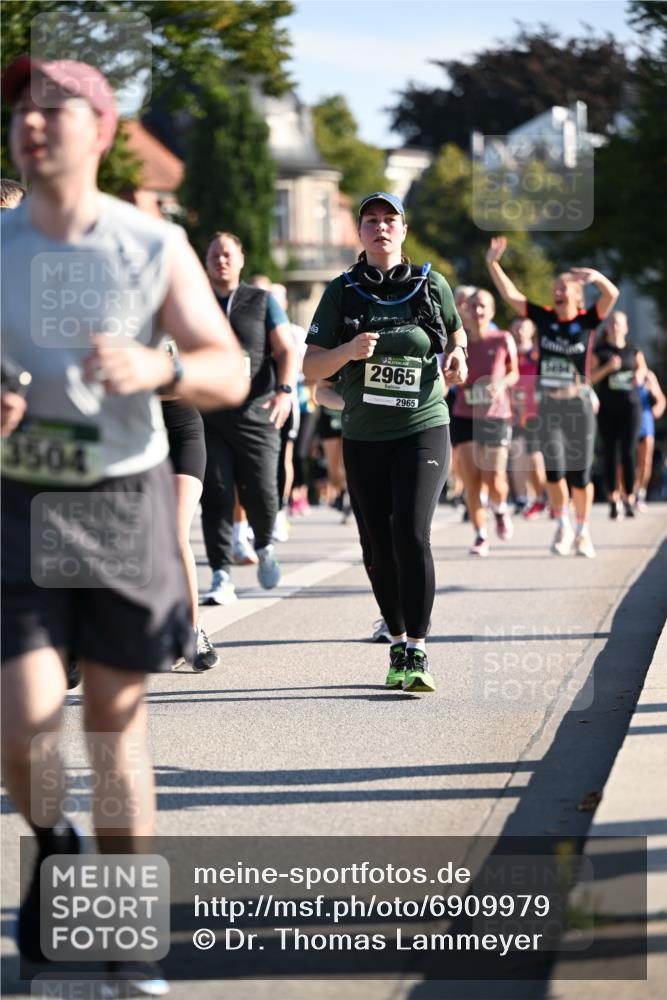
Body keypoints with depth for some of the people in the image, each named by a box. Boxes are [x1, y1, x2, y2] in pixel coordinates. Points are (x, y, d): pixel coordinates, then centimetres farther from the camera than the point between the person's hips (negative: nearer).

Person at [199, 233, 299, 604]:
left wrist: (285, 391, -12)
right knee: (215, 496, -6)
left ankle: (264, 547, 23)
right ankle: (222, 578, -4)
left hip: (255, 413, -1)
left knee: (261, 493, -8)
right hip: (207, 416, 1)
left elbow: (288, 351, 6)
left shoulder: (262, 302, 11)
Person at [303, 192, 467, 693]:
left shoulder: (432, 286, 2)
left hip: (423, 430, -2)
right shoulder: (341, 291, 2)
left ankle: (418, 652, -15)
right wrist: (348, 350, -19)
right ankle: (399, 644, 23)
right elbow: (310, 368, 0)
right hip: (364, 438, 2)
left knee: (411, 535, -19)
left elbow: (456, 332, 20)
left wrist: (458, 357, -2)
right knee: (380, 549, 5)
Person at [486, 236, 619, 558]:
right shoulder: (544, 317, 3)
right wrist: (493, 263, -10)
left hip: (578, 404, -2)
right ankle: (563, 526, 17)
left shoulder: (586, 320, -4)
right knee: (553, 471, -3)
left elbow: (612, 294, -19)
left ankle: (583, 533, 18)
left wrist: (595, 277, -40)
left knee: (580, 475, 3)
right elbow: (510, 295, 1)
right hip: (549, 405, 2)